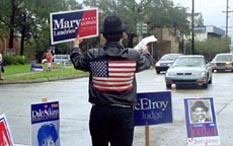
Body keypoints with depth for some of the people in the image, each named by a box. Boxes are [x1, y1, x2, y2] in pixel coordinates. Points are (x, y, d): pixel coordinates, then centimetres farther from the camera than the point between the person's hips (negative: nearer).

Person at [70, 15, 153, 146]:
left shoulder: (92, 56, -4)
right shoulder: (134, 56, -5)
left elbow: (77, 61, 17)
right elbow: (148, 61, 18)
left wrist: (76, 46, 39)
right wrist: (144, 51, 42)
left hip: (99, 111, 1)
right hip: (124, 112, -1)